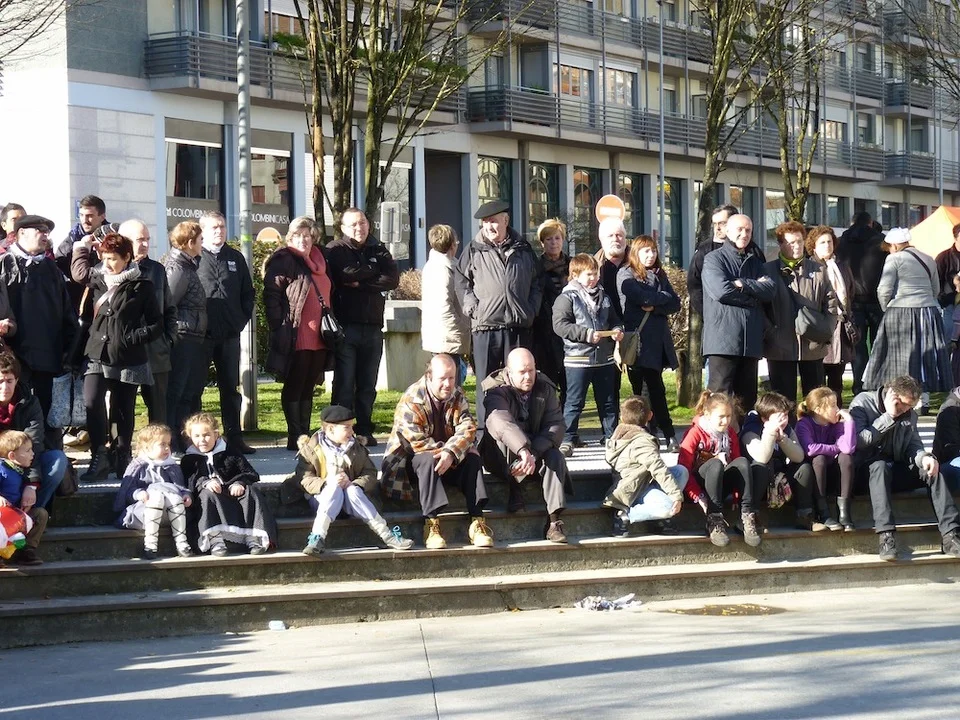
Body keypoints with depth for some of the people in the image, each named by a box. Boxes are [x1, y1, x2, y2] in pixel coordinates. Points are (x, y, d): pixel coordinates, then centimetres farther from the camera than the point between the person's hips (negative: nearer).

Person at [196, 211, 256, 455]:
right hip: (200, 335, -4)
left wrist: (243, 318, 6)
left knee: (230, 387, 9)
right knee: (193, 388, 1)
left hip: (230, 334, 5)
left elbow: (247, 292, 18)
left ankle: (234, 437, 14)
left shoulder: (235, 258, 13)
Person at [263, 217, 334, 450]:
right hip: (297, 338, -8)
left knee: (308, 388, 12)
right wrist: (279, 326, -18)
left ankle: (305, 435, 17)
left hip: (318, 337, 8)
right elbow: (271, 294, -13)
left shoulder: (319, 262, 18)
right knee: (294, 387, -3)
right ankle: (295, 437, -1)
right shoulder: (284, 261, -6)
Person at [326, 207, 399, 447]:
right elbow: (346, 274, -17)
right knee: (344, 383, -5)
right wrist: (373, 273, -3)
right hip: (345, 326, -4)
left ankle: (364, 432, 13)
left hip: (372, 326, 4)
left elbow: (393, 279, -1)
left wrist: (360, 283, -9)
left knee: (367, 385, 8)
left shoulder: (378, 251, 14)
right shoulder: (335, 251, 2)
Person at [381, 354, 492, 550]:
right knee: (428, 460, -37)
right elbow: (417, 442, -24)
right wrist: (443, 452, -25)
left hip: (450, 459, 4)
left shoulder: (458, 396, -2)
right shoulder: (411, 400, -19)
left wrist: (451, 453, -32)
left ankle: (477, 522, -31)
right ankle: (431, 524, -41)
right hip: (411, 459, -4)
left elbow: (467, 430, -15)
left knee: (473, 459, -23)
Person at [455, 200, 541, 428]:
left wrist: (532, 308, 5)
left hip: (519, 326, 2)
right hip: (485, 326, -2)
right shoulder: (474, 251, 5)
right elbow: (462, 281, 9)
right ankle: (484, 431, 3)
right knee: (486, 383, 0)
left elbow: (537, 281, 18)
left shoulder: (523, 249, 12)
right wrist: (473, 307, -4)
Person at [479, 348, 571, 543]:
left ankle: (554, 520, -33)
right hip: (501, 457, -3)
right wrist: (524, 452, -55)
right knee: (503, 437, -33)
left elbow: (555, 425, -12)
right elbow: (501, 423, -37)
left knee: (555, 457, -26)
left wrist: (533, 454, -29)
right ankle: (514, 490, -26)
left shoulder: (545, 388, -2)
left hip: (537, 449, 3)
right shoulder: (496, 391, -17)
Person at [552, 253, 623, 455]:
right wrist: (585, 334, -21)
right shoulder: (567, 298, -7)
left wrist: (617, 331, 0)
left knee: (608, 401, 13)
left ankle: (611, 437, 22)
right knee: (574, 401, -3)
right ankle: (567, 439, 1)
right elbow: (560, 325, -15)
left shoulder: (603, 297, 13)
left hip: (604, 357, 6)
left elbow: (613, 320, 23)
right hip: (578, 358, -6)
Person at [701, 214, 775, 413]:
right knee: (720, 397, -12)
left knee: (747, 397, 8)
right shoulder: (714, 259, 4)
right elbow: (721, 290, -14)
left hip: (751, 341, 6)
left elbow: (770, 290, 4)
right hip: (723, 338, -6)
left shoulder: (755, 262, 22)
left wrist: (743, 284, -10)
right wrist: (754, 292, -3)